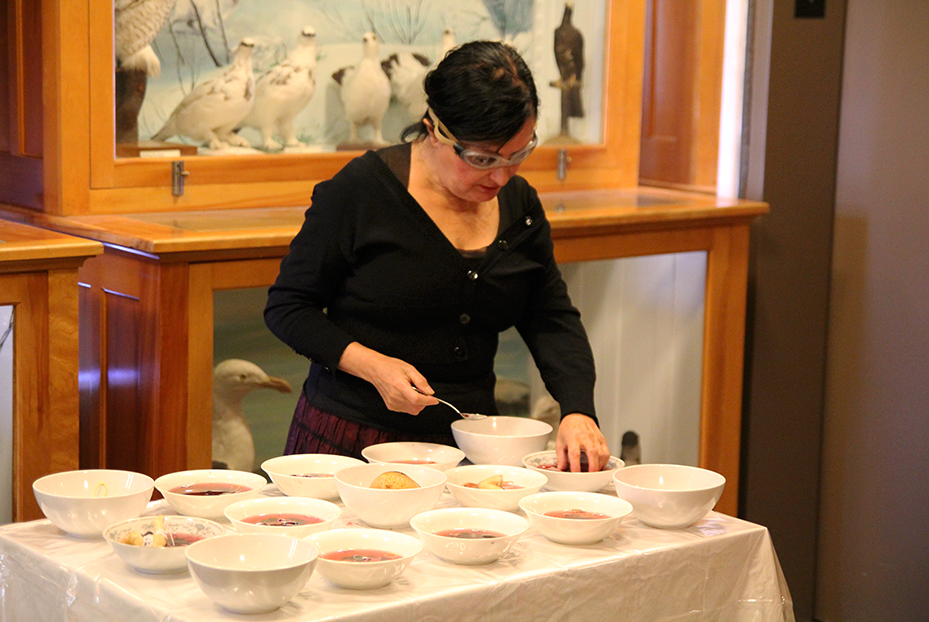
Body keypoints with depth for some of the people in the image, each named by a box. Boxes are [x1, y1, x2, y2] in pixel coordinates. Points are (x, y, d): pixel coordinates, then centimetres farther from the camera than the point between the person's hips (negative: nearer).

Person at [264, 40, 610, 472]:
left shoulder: (519, 205, 5)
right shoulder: (362, 189, -12)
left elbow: (553, 319, 9)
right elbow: (286, 308, -5)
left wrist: (577, 411, -10)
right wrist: (372, 366, -20)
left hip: (466, 447, 6)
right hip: (352, 440, -5)